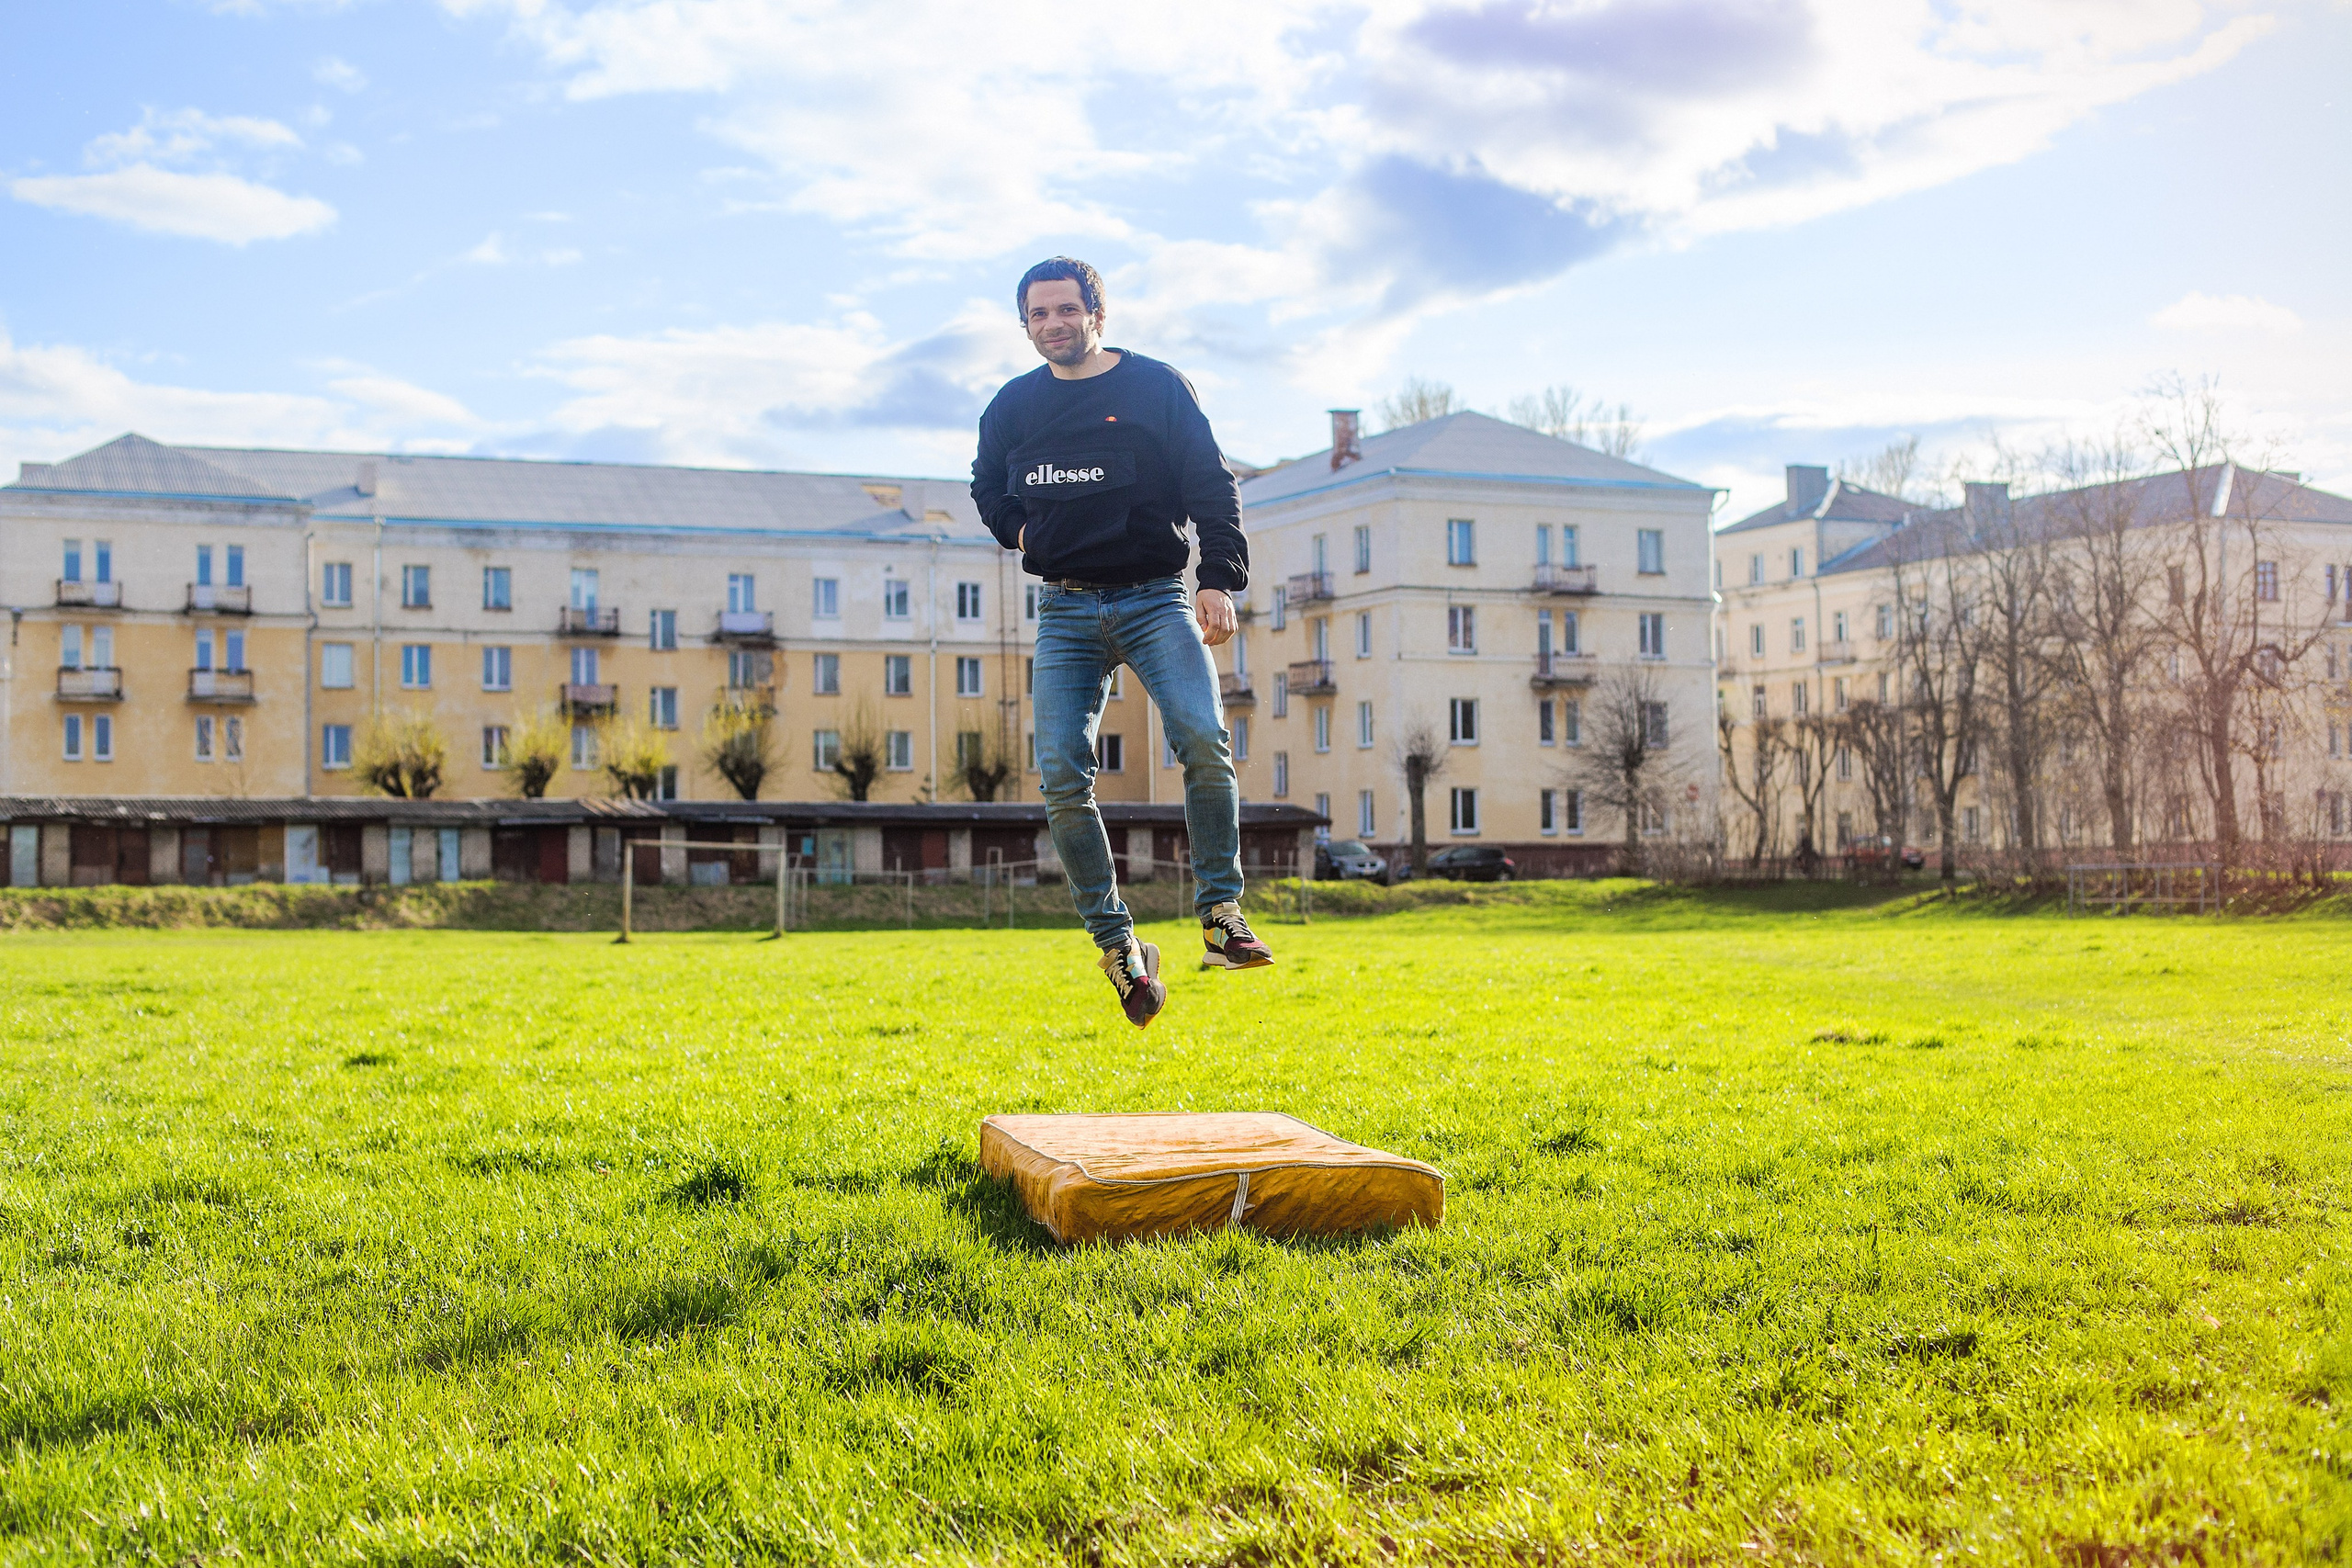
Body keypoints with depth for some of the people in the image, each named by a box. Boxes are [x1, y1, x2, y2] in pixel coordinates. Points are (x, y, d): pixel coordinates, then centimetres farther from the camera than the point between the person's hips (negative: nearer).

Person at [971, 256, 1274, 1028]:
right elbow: (988, 487, 31)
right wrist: (1019, 530, 10)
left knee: (1203, 740, -25)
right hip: (1066, 610, 3)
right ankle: (1118, 946, -2)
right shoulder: (1012, 406, 12)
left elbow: (1213, 488, 0)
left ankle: (1220, 913, -15)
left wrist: (1219, 580, -12)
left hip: (1155, 599, -3)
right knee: (1062, 776, -11)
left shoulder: (1158, 387, 3)